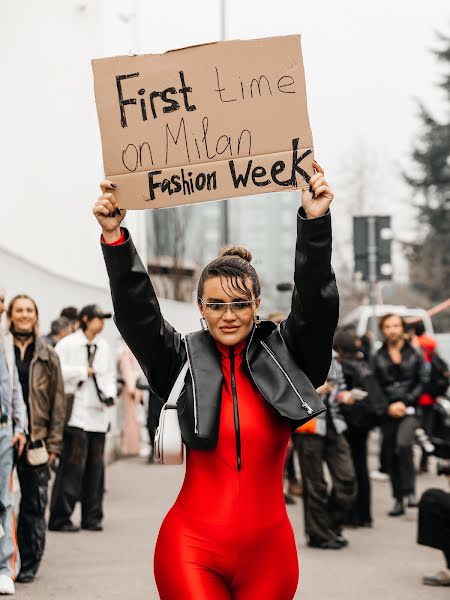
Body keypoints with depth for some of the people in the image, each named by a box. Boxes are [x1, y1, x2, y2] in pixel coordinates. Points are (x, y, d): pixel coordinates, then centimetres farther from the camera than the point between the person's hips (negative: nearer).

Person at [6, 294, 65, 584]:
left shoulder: (48, 356, 9)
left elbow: (58, 401, 9)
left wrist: (54, 442, 2)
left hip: (36, 438, 1)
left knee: (35, 503, 2)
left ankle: (29, 563, 10)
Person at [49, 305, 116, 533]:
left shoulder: (104, 347, 16)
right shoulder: (68, 344, -4)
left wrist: (110, 394, 2)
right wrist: (83, 371, -9)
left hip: (98, 414, 6)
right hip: (76, 413, -6)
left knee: (95, 465, 8)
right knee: (73, 464, -9)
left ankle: (92, 517, 16)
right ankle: (60, 517, -3)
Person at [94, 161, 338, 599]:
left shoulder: (283, 356, 4)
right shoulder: (184, 362, 2)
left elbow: (315, 302, -6)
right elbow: (136, 312, -6)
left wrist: (314, 222, -16)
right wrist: (115, 239, -17)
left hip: (268, 549, 1)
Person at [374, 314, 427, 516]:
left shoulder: (414, 355, 4)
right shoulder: (378, 358, 8)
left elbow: (422, 382, 2)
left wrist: (405, 402, -8)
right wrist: (388, 406, -7)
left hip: (409, 410, -3)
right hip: (388, 413, 3)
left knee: (403, 444, -27)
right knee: (390, 456, 5)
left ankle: (409, 491, -17)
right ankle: (398, 500, 16)